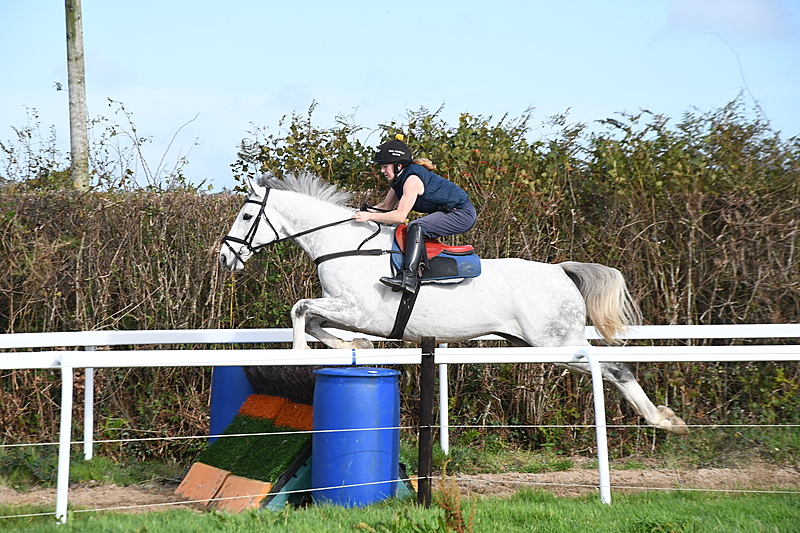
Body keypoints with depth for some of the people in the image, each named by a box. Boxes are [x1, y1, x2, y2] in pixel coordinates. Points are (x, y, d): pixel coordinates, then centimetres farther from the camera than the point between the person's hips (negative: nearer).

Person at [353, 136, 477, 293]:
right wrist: (362, 212, 2)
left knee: (416, 227, -29)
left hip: (462, 214, -11)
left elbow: (400, 216, -28)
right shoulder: (399, 180, 8)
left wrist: (369, 216, -24)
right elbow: (386, 206, 16)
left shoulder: (412, 179, -22)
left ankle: (409, 277, -40)